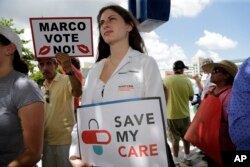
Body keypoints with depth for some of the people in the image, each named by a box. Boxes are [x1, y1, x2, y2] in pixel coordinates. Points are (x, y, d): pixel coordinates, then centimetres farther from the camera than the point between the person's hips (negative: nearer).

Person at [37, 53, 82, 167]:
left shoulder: (66, 80, -12)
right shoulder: (42, 88, 10)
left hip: (64, 139, -7)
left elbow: (78, 93, -34)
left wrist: (69, 69, -49)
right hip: (46, 140, 7)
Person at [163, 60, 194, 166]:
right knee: (186, 137, 18)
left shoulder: (166, 80, -10)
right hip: (185, 114, 2)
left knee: (175, 139, 10)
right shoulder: (187, 80, -7)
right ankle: (187, 157, 31)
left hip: (171, 115, -1)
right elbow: (191, 97, 0)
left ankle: (176, 160, 17)